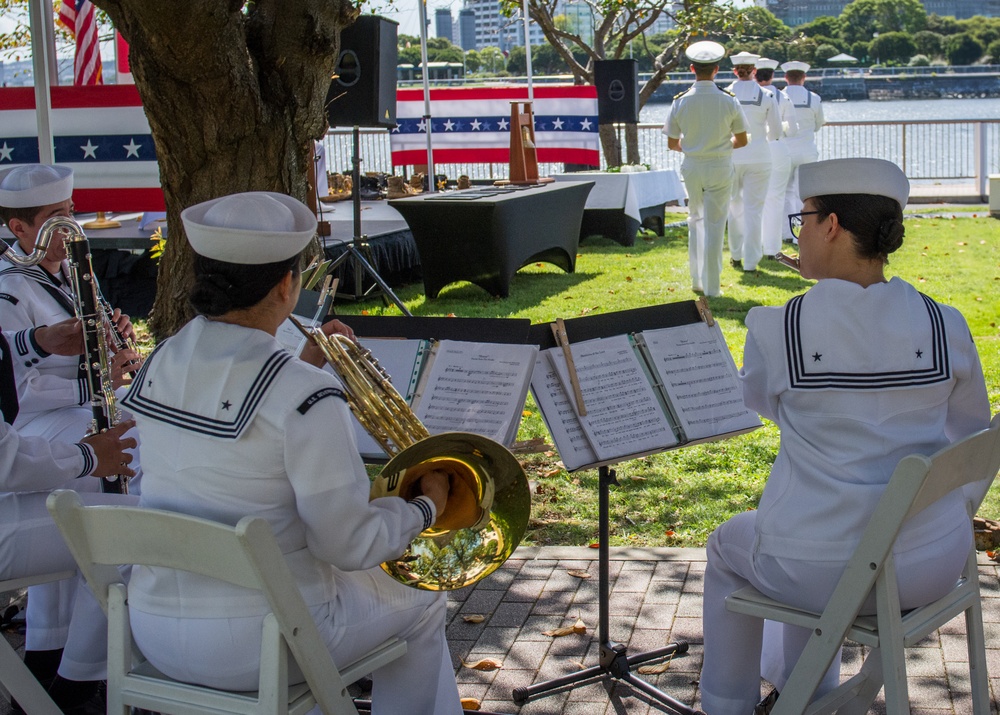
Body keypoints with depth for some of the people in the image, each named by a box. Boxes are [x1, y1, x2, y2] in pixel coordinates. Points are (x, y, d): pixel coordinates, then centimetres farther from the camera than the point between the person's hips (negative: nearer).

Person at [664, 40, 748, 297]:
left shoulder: (680, 102, -7)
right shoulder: (729, 101, -10)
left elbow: (672, 143, -1)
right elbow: (741, 140, -1)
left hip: (691, 166, 2)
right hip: (720, 167, -2)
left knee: (695, 221, 19)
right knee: (714, 226, 4)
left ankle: (697, 281, 23)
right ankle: (712, 287, 7)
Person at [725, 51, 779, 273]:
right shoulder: (766, 96, -4)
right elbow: (776, 130, 4)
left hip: (731, 156, 1)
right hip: (758, 157, -1)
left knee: (734, 205, 17)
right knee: (754, 209, 3)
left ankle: (736, 255, 25)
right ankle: (750, 261, 3)